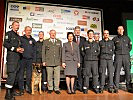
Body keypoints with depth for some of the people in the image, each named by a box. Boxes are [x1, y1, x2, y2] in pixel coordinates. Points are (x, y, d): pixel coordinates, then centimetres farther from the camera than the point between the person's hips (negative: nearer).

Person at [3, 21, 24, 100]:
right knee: (11, 74, -13)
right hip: (11, 56, -8)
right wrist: (15, 49, -14)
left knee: (15, 74, 7)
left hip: (17, 57, 8)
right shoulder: (9, 34, 2)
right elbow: (5, 44, -10)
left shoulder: (18, 36, 25)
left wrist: (20, 49, 5)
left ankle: (11, 91, 14)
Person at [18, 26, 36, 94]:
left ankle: (28, 88, 15)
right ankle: (21, 89, 11)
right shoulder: (21, 38, 5)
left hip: (30, 59, 3)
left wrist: (34, 60, 7)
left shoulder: (33, 40, 15)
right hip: (22, 59, -2)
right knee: (21, 74, 2)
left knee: (29, 75, 5)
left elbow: (34, 51, 13)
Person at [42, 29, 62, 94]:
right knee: (49, 76, 3)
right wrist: (44, 61, 1)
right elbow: (43, 52, 7)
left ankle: (56, 89, 9)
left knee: (57, 76, -2)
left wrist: (61, 60, 8)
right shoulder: (45, 42, 10)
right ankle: (50, 88, 16)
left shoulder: (59, 42, 15)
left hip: (57, 62, 1)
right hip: (49, 62, -1)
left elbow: (61, 52, 14)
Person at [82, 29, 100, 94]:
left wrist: (95, 55, 0)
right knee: (86, 74, -3)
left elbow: (98, 51, 13)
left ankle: (96, 88, 5)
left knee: (95, 74, -1)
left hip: (94, 60, 1)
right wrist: (86, 56, -1)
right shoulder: (85, 43, 11)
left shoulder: (96, 44, 15)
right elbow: (82, 52, 10)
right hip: (87, 60, -1)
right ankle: (85, 88, 2)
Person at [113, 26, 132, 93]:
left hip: (126, 56, 2)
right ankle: (116, 87, -3)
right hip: (118, 56, -2)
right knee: (117, 71, -6)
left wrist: (127, 51, 8)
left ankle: (128, 86, 13)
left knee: (128, 71, 1)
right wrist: (115, 52, 4)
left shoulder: (127, 38, 14)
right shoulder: (115, 39, 9)